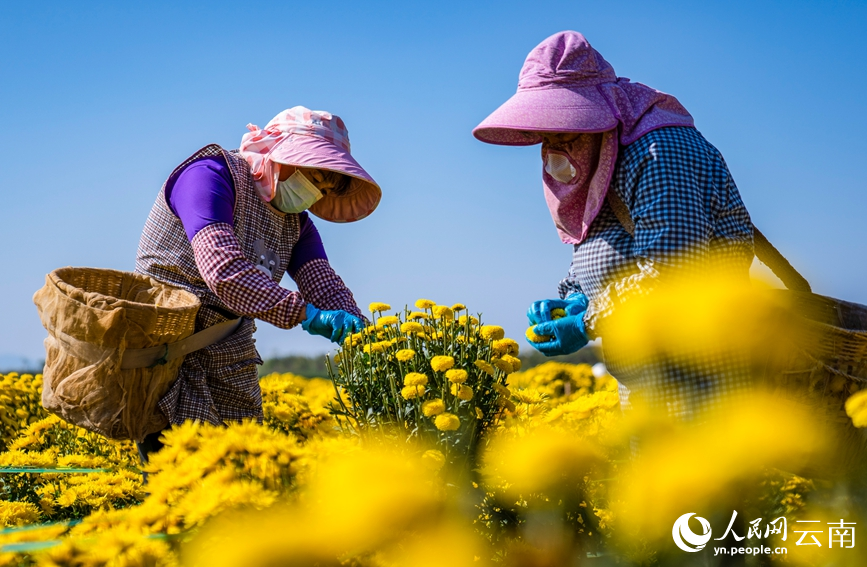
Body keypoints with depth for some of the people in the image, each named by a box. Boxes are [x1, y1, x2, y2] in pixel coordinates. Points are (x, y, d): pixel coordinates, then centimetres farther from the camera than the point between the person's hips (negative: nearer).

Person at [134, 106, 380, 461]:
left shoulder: (296, 222, 13)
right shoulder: (210, 175, -13)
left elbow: (321, 279, -3)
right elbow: (223, 268, -26)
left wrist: (352, 323, -24)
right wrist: (302, 313, -33)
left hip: (232, 359, 7)